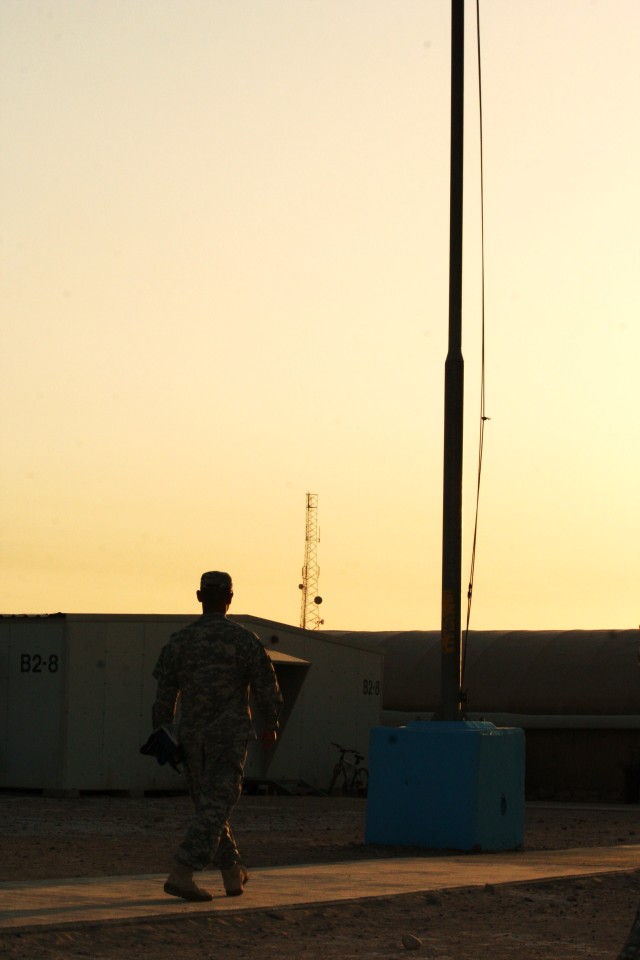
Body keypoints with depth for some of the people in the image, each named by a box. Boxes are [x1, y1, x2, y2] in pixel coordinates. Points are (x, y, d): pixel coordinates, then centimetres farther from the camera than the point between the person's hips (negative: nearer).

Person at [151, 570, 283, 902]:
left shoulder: (178, 641, 2)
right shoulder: (245, 640, -6)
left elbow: (164, 694, 2)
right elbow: (266, 688, -2)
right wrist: (271, 725, 14)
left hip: (191, 737, 4)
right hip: (229, 737, -4)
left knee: (209, 804, 16)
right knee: (215, 808, -5)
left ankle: (232, 873, 25)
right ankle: (181, 874, -17)